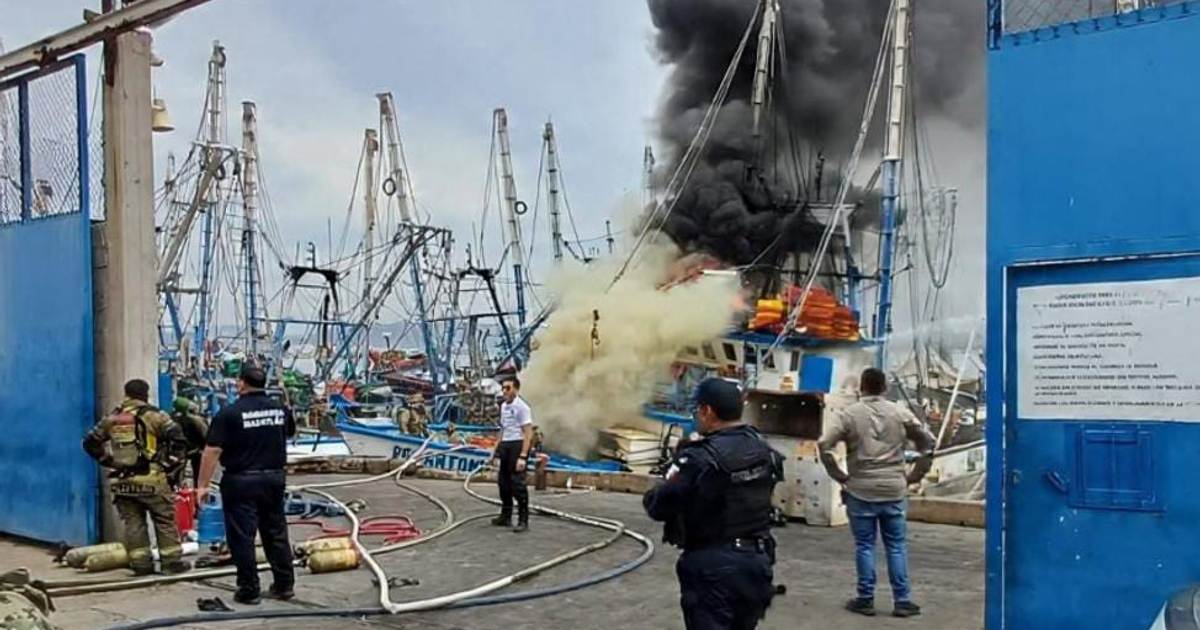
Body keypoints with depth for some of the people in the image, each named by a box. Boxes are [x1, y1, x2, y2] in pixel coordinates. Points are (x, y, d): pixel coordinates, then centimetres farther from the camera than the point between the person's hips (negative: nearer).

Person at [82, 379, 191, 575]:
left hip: (122, 481, 4)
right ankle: (172, 562, 6)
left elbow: (90, 442, 18)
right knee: (165, 521, 5)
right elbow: (176, 436, -14)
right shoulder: (152, 415, -4)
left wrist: (108, 460, 19)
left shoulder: (112, 418, 11)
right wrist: (172, 463, -5)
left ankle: (141, 564, 11)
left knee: (133, 523, 10)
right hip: (150, 479, -4)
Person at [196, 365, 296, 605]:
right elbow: (290, 434, 24)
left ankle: (249, 590, 6)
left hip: (241, 481, -5)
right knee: (277, 533, 14)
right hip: (274, 478, 5)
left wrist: (203, 484, -11)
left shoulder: (229, 413, -12)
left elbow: (212, 450, -15)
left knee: (242, 537, 3)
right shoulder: (281, 409, 3)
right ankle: (284, 585, 19)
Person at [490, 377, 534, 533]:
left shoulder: (521, 406, -13)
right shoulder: (503, 406, 14)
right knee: (503, 482, 15)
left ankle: (523, 520, 2)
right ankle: (506, 516, 27)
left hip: (517, 445, -9)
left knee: (517, 484, -6)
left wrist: (522, 456, -22)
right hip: (505, 445, 9)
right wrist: (496, 448, 18)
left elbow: (528, 433, -16)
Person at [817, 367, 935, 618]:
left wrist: (839, 475, -3)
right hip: (895, 491, 2)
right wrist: (915, 475, 10)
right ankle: (903, 601, 12)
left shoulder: (848, 414, -5)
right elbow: (928, 442, 6)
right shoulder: (901, 414, 3)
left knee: (865, 546, 6)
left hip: (860, 492, -2)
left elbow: (824, 445, -13)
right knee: (896, 546, 9)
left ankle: (866, 600, 12)